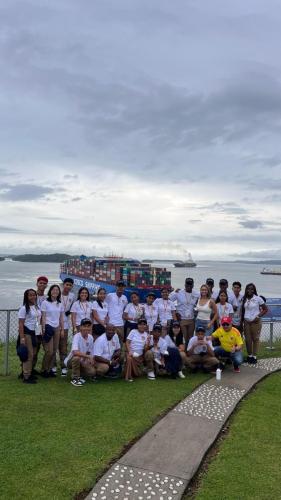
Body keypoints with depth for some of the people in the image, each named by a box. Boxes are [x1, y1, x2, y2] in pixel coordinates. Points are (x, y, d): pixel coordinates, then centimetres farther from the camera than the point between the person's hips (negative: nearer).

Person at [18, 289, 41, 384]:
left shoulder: (37, 307, 11)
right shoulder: (24, 308, -9)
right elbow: (20, 324, -12)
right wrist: (22, 338, -17)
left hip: (35, 333, 7)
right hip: (27, 333, -7)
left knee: (33, 354, 8)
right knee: (29, 355, -7)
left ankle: (29, 373, 19)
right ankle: (26, 377, -1)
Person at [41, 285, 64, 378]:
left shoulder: (60, 304, 10)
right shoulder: (45, 302, -4)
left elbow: (61, 318, 13)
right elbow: (43, 317, -6)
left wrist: (62, 329, 9)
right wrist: (43, 329, -12)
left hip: (57, 328, 5)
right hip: (48, 327, -5)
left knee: (54, 350, 4)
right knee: (49, 351, -9)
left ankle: (49, 369, 16)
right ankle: (44, 370, 8)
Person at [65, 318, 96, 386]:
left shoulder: (90, 337, -2)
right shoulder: (77, 336, -22)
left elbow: (91, 353, 5)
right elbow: (75, 352, -38)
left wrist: (91, 360, -13)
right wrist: (89, 356, -38)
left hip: (82, 362, 5)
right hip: (70, 361, -5)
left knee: (92, 372, -18)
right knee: (77, 357, -37)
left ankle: (78, 374, 12)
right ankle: (74, 378, -15)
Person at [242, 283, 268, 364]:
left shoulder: (258, 299, -5)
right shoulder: (244, 299, 8)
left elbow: (265, 309, -2)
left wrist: (258, 316, -9)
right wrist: (242, 320, 6)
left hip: (255, 322, -4)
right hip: (246, 321, 4)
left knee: (255, 339, 0)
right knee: (248, 339, 5)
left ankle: (254, 356, 6)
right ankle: (249, 356, 17)